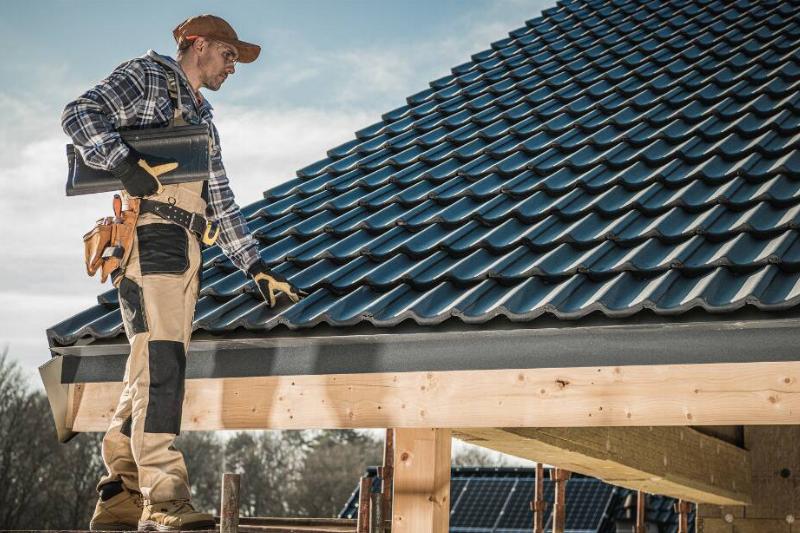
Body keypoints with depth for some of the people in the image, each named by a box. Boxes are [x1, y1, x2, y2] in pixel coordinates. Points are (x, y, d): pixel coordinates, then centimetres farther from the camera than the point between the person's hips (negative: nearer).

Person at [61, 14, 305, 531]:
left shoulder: (202, 118, 31)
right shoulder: (147, 76, 7)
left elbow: (221, 201, 29)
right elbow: (80, 113, -9)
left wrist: (257, 267, 22)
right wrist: (127, 164, -21)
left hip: (184, 251, 9)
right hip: (150, 236, -9)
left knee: (152, 371, 5)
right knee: (160, 363, -17)